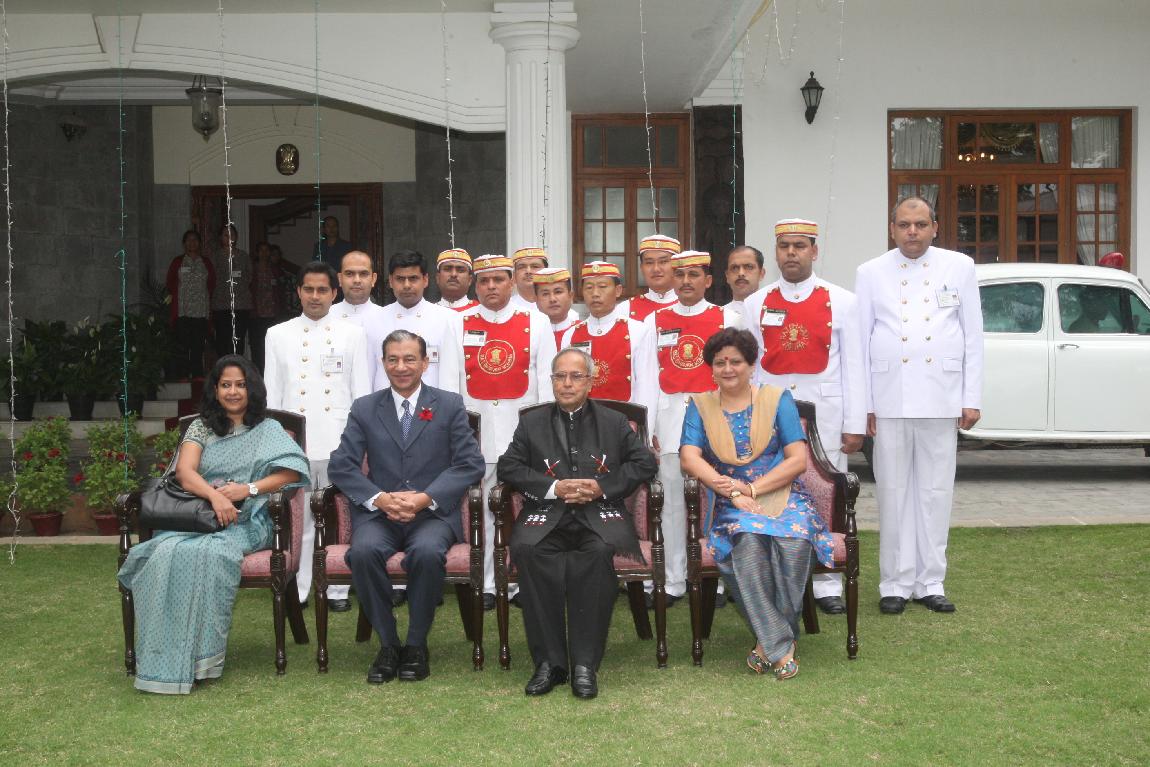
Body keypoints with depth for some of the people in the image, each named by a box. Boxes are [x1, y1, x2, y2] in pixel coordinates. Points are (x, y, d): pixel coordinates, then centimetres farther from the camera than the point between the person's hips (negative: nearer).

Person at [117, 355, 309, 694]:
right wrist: (215, 496, -18)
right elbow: (184, 471, 2)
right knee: (167, 553, -33)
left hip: (245, 522, -2)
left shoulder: (268, 430, 16)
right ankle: (165, 660, -31)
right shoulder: (201, 427, 19)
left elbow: (293, 472, 1)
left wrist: (248, 488, -12)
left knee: (207, 553, -37)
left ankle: (200, 656, -31)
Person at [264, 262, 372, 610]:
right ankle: (295, 591, 10)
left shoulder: (352, 335, 9)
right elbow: (271, 395, 11)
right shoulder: (278, 335, 12)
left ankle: (336, 590, 12)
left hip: (339, 442, -1)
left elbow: (362, 393, 7)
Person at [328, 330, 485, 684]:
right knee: (363, 551, -31)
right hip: (379, 512, 2)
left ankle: (416, 644, -12)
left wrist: (425, 498, -14)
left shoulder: (450, 405, 8)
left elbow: (471, 464, 0)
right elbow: (340, 466, 4)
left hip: (433, 512, -1)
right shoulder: (364, 409, 12)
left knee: (427, 552, -34)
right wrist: (380, 498, -14)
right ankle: (387, 644, -13)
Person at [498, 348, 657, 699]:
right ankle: (549, 661, -27)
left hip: (599, 511, -1)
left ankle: (585, 663, -30)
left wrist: (602, 486, -6)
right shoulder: (532, 423, 19)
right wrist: (553, 488, -7)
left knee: (600, 550, -36)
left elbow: (645, 463, 10)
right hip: (547, 513, 1)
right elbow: (508, 466, 8)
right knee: (526, 549, -33)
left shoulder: (614, 422, 19)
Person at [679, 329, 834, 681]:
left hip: (782, 496, 0)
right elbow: (689, 457, -3)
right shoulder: (701, 406, 12)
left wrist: (751, 487, -13)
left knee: (794, 541, -34)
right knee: (748, 539, -35)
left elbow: (798, 460, 0)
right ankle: (780, 645, -27)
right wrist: (735, 494, -16)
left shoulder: (778, 400, 9)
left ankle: (770, 639, -17)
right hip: (732, 505, 0)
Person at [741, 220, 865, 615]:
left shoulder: (841, 301, 3)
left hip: (824, 413, -1)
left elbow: (853, 367, 1)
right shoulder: (756, 304, 7)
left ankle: (827, 585, 11)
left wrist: (855, 425, -2)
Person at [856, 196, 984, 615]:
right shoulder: (871, 273, 7)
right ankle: (895, 584, 11)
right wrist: (863, 404, 0)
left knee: (937, 491, 4)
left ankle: (930, 583, 13)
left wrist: (972, 400, 3)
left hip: (941, 399, 1)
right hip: (890, 399, 0)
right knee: (893, 492, 3)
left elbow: (973, 337, 8)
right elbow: (860, 341, 6)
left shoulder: (960, 267, 8)